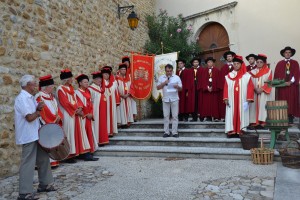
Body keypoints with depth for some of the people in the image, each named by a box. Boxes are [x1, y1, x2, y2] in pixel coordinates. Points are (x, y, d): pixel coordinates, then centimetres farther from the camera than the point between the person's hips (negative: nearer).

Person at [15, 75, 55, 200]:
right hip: (28, 136, -10)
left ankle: (45, 184, 30)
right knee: (28, 163, -5)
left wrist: (38, 108, -2)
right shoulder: (22, 98, -18)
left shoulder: (30, 97, 13)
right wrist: (38, 112, -9)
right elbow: (30, 117, -24)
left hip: (36, 134, 10)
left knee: (43, 158, 17)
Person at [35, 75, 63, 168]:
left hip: (55, 123, 8)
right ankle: (48, 162, 1)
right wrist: (54, 119, -15)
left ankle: (54, 161, 18)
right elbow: (42, 112, -17)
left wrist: (58, 117, -6)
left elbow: (57, 108, 13)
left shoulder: (51, 96, 15)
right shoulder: (39, 97, -11)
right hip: (46, 125, -8)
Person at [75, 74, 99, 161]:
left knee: (89, 134, 9)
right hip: (82, 117, -8)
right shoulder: (77, 93, -9)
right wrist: (86, 114, -13)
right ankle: (86, 154, -4)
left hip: (89, 116, 8)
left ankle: (89, 153, 15)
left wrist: (91, 114, 0)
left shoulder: (87, 92, 16)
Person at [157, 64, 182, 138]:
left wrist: (177, 87, -19)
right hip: (165, 99, 1)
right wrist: (164, 83, -12)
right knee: (166, 116, 4)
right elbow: (158, 87, 3)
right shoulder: (161, 78, 5)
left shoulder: (177, 77, 3)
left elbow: (181, 88, 3)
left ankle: (175, 132, 7)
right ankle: (166, 132, 11)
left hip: (174, 99, -1)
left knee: (175, 116, 1)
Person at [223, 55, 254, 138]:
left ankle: (240, 131, 2)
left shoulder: (247, 76, 2)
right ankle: (232, 131, 0)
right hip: (231, 100, 2)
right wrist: (226, 99, -4)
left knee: (241, 114, -1)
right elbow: (226, 88, 5)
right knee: (231, 115, -1)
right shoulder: (228, 76, 8)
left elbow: (250, 88, -2)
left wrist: (249, 99, -9)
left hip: (242, 101, -1)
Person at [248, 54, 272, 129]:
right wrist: (255, 89, -11)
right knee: (254, 106, -2)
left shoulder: (268, 71, 5)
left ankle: (262, 122, -10)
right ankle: (254, 122, -2)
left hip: (264, 93, -2)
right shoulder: (253, 72, 12)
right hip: (254, 92, 2)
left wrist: (262, 89, -14)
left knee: (262, 106, -8)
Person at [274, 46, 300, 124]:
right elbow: (276, 75, 5)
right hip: (281, 86, 0)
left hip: (292, 86, 0)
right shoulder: (279, 63, 11)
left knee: (291, 102, -1)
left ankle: (291, 118, 1)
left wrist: (290, 82, -14)